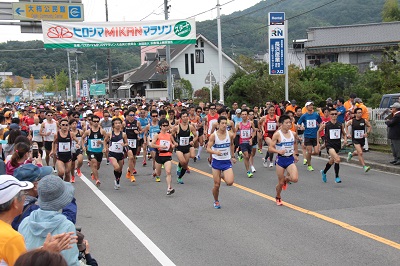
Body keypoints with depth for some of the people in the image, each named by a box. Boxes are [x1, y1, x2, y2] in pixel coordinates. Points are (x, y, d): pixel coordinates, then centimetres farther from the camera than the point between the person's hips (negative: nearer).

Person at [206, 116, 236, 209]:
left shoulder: (230, 134, -5)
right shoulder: (213, 135, -12)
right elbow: (208, 149, -15)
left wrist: (233, 156, 19)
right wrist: (215, 152, -35)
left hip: (227, 161, 1)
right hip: (216, 161, -1)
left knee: (230, 182, -17)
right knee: (217, 185, 2)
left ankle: (223, 176, 19)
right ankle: (216, 201, 29)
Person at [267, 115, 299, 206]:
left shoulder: (293, 134, 1)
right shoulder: (277, 134, -11)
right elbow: (270, 148, -12)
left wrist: (296, 154, 23)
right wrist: (278, 151, -29)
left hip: (290, 159, 3)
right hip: (281, 159, -3)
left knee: (295, 179, -17)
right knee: (281, 182, 4)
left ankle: (286, 179, 20)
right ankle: (278, 198, 33)